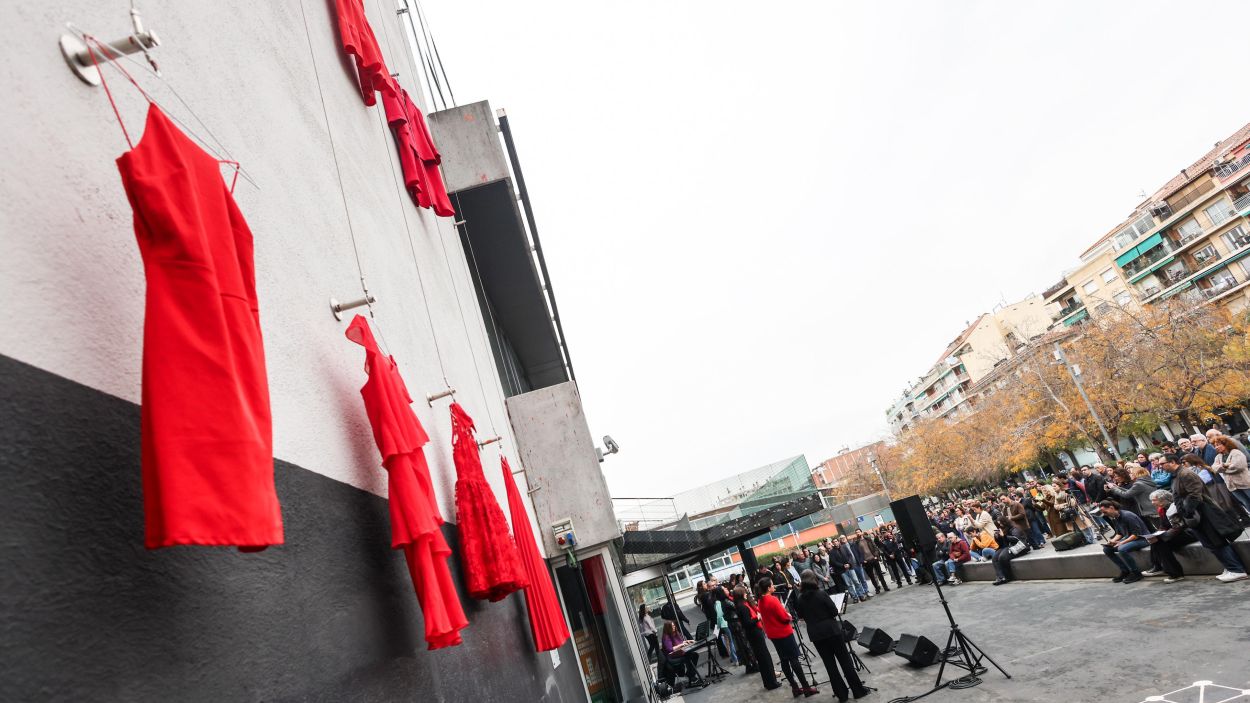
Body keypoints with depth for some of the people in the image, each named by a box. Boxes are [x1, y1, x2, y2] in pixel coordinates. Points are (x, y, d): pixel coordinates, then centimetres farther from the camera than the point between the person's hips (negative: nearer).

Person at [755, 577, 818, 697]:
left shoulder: (760, 602, 3)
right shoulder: (773, 600, -23)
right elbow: (784, 617, -20)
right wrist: (789, 616, 1)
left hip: (772, 634, 8)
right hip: (784, 633, -8)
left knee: (784, 660, 13)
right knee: (794, 659, -1)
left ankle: (795, 687, 19)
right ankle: (806, 688, 5)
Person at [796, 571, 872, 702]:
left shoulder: (800, 598, -3)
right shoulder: (821, 593, -12)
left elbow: (801, 616, 10)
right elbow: (834, 611, -10)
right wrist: (825, 615, 9)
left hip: (815, 634, 3)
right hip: (831, 630, -3)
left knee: (829, 664, 10)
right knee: (845, 660, 8)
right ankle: (858, 690, 14)